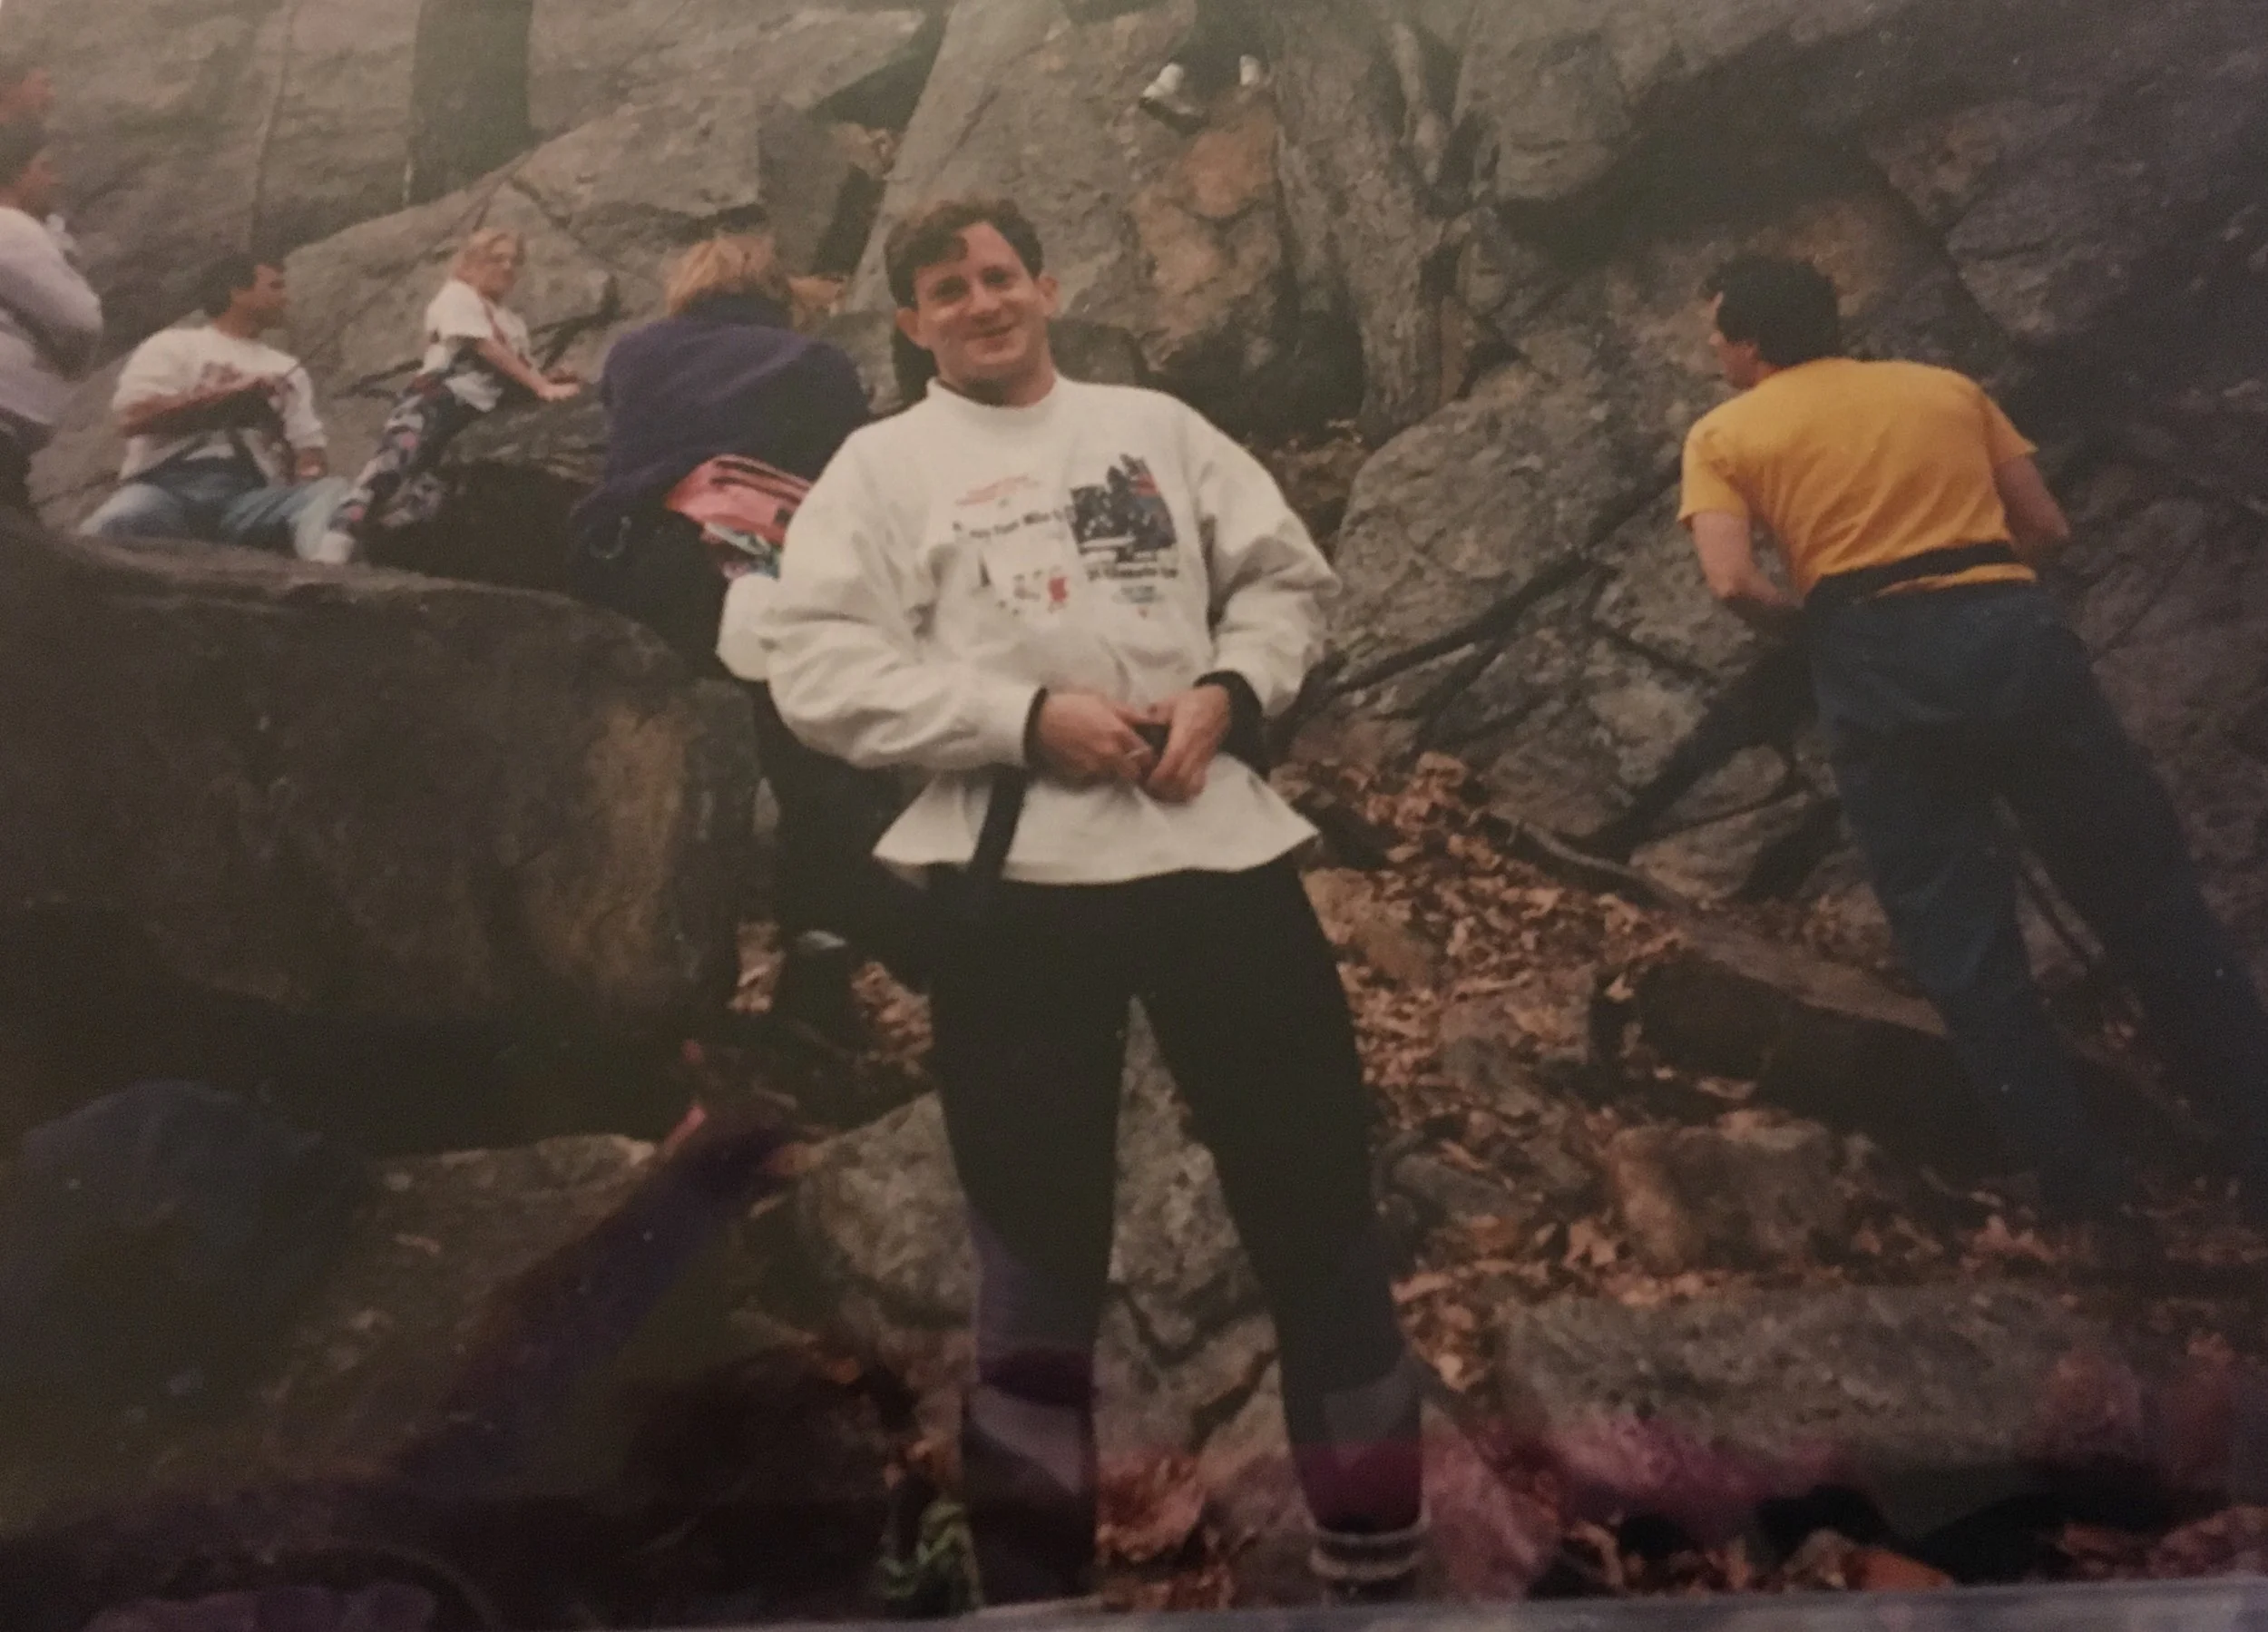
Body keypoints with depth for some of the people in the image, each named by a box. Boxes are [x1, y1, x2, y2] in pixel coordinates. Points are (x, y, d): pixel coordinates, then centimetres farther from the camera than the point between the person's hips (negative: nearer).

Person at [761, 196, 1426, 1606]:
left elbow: (1286, 579, 16)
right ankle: (1038, 1570, 23)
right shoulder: (884, 465, 6)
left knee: (1318, 1187, 8)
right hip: (1016, 873, -3)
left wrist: (1227, 691, -5)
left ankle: (1378, 1542, 26)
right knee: (1041, 1236, 6)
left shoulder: (1156, 428, 16)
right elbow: (818, 670, -6)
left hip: (1218, 845, 3)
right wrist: (1030, 717, -14)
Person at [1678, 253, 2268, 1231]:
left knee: (1961, 945, 5)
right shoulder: (1947, 387, 21)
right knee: (2150, 902, 10)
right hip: (2012, 630, 3)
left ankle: (2082, 1195, 6)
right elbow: (2047, 529, 17)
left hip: (1876, 664, -2)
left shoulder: (1723, 434, 11)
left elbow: (1734, 583, -4)